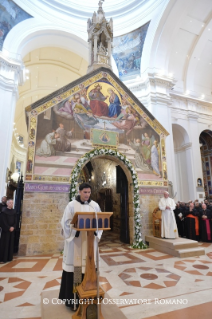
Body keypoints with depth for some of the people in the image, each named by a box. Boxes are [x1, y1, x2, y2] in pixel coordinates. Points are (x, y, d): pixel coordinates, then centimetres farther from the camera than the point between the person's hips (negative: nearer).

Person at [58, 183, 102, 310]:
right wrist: (75, 229, -20)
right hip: (75, 240, -3)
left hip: (90, 240, 3)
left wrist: (96, 231, -11)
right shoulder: (72, 205, -4)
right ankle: (72, 297, 19)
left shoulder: (95, 205, 4)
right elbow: (66, 222, -6)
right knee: (75, 265, 3)